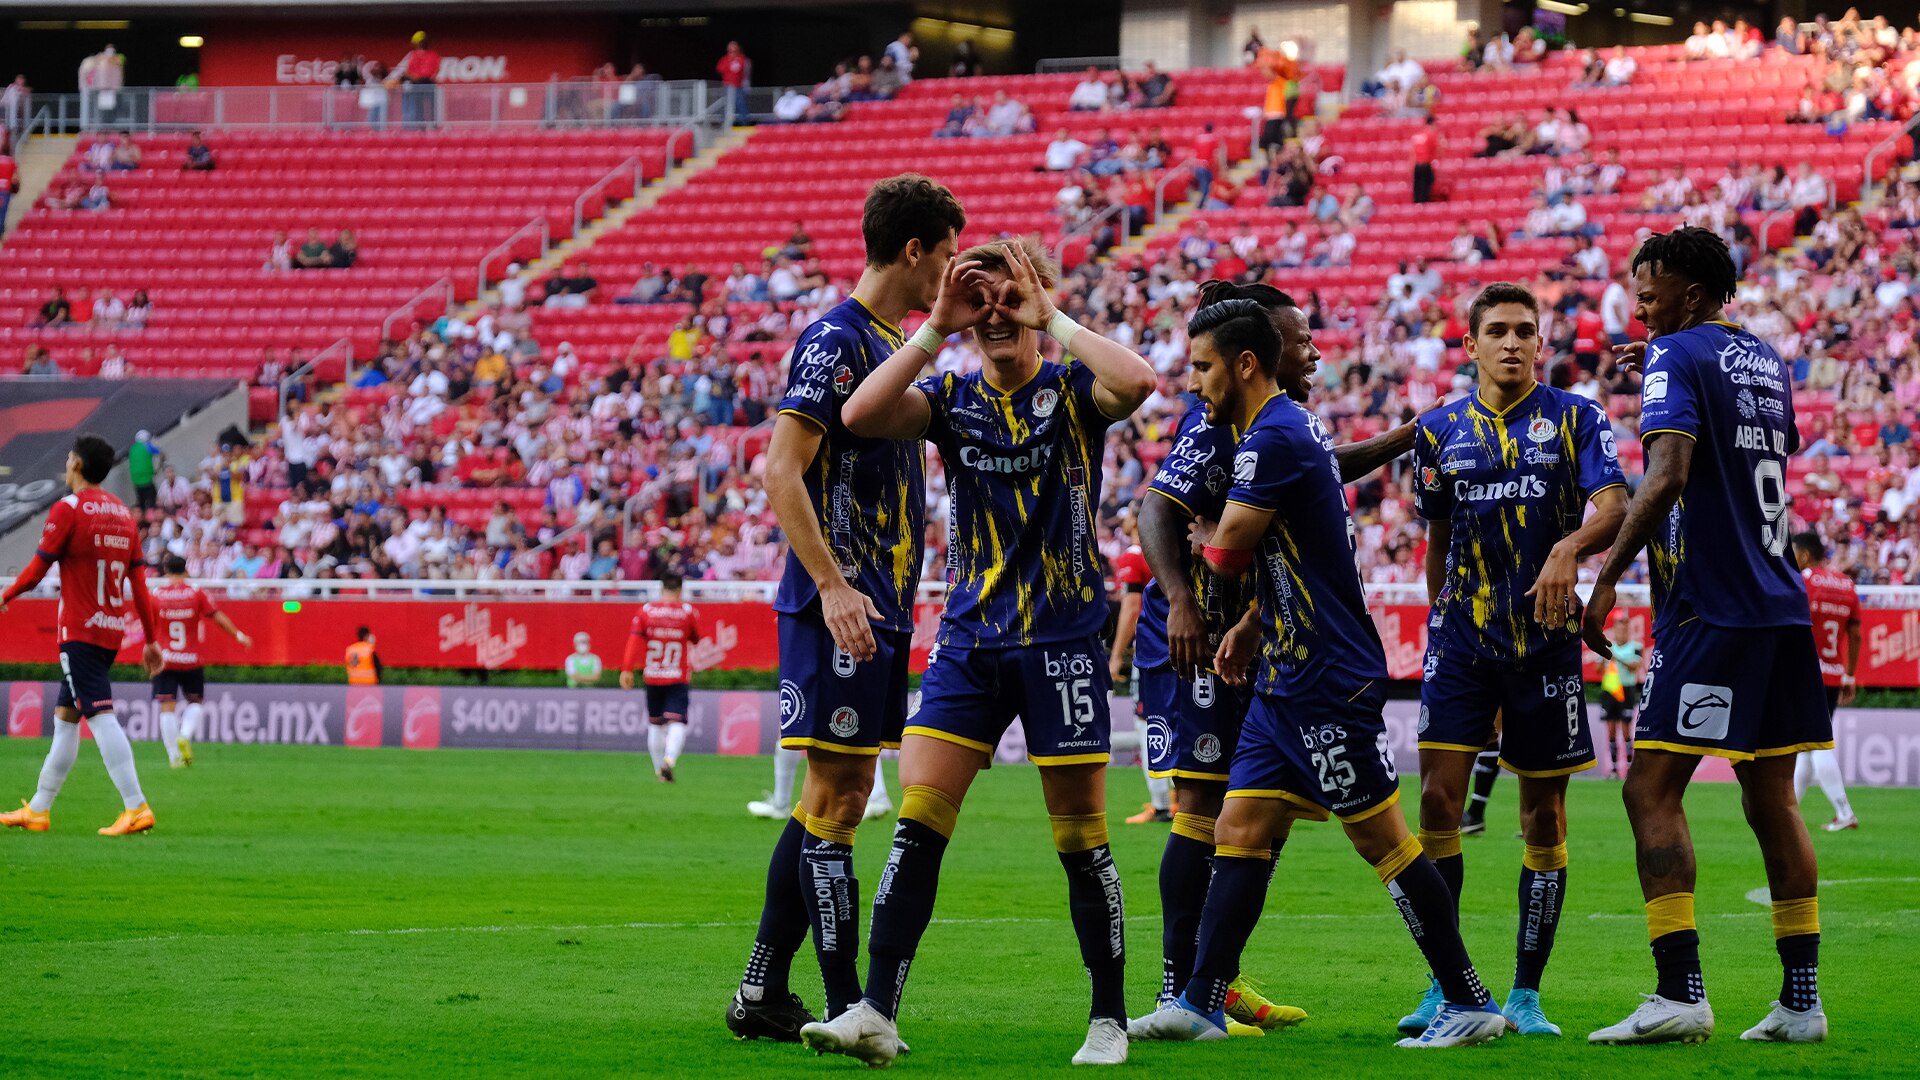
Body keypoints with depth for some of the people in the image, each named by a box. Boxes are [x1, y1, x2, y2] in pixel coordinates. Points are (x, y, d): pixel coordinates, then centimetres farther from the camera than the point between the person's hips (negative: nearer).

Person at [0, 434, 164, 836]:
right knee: (64, 716, 15)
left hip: (80, 632, -8)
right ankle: (38, 810, 22)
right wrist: (151, 640, 14)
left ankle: (136, 807, -23)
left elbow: (37, 569, -7)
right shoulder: (123, 514, 11)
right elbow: (139, 583, 11)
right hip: (113, 630, 8)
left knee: (101, 716, -13)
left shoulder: (67, 509, -10)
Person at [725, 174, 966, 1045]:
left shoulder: (895, 343, 16)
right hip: (838, 608, -10)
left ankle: (762, 996, 15)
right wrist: (833, 585, -24)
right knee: (833, 795, -7)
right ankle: (846, 1010, -6)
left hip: (880, 607, 10)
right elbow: (782, 471, -18)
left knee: (840, 795, 10)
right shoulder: (834, 340, -12)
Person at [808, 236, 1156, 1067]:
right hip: (969, 639, 3)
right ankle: (876, 1014, -8)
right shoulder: (954, 398, 6)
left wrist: (1050, 319, -16)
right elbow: (859, 414, -11)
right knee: (917, 824, -7)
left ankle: (1109, 1020, 14)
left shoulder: (1072, 390, -2)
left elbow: (1137, 382, -25)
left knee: (1080, 838, 2)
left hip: (1062, 639, -3)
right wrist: (937, 328, -14)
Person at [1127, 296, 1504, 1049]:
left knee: (1383, 839, -5)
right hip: (1288, 676, 10)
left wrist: (1205, 540, 8)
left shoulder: (1275, 437, -17)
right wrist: (1250, 626, 16)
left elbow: (1227, 554, -14)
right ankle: (1201, 1004, 7)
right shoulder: (1286, 428, 15)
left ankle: (1471, 1005, 1)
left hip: (1327, 680, -10)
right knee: (1240, 833, 6)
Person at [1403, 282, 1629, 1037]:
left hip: (1545, 637, -1)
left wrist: (1571, 547, -33)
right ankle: (1444, 984, -3)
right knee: (1438, 798, -10)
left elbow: (1614, 508, -13)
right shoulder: (1441, 430, 8)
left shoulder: (1575, 419, 1)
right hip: (1462, 638, 1)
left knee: (1543, 813, 2)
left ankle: (1526, 995, 10)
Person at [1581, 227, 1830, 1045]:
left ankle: (1680, 993, -17)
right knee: (1772, 800, 10)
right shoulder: (1764, 360, 16)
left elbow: (1668, 473, -22)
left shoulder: (1678, 356, -8)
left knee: (1651, 791, -8)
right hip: (1780, 605, 8)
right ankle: (1802, 1001, 9)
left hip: (1709, 609, -8)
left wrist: (1607, 577, -22)